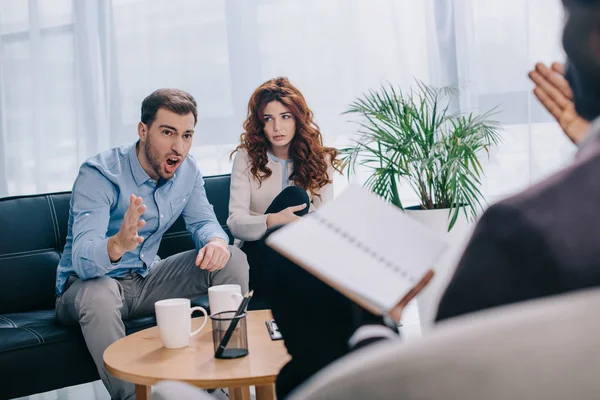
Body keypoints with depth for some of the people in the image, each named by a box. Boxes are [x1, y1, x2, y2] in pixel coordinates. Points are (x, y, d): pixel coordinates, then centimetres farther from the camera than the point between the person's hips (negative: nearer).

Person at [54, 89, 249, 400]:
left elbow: (203, 222, 1)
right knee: (99, 293, -41)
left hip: (147, 280, 6)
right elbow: (82, 260, -34)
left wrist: (217, 241, -26)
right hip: (89, 283, -6)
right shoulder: (98, 174, -24)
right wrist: (118, 244, -58)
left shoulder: (187, 171, -4)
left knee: (233, 259, -8)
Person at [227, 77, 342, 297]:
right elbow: (235, 223, -13)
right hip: (256, 256, -1)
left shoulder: (319, 160, 4)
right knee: (295, 196, -27)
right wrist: (272, 220, -35)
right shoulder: (246, 157, -2)